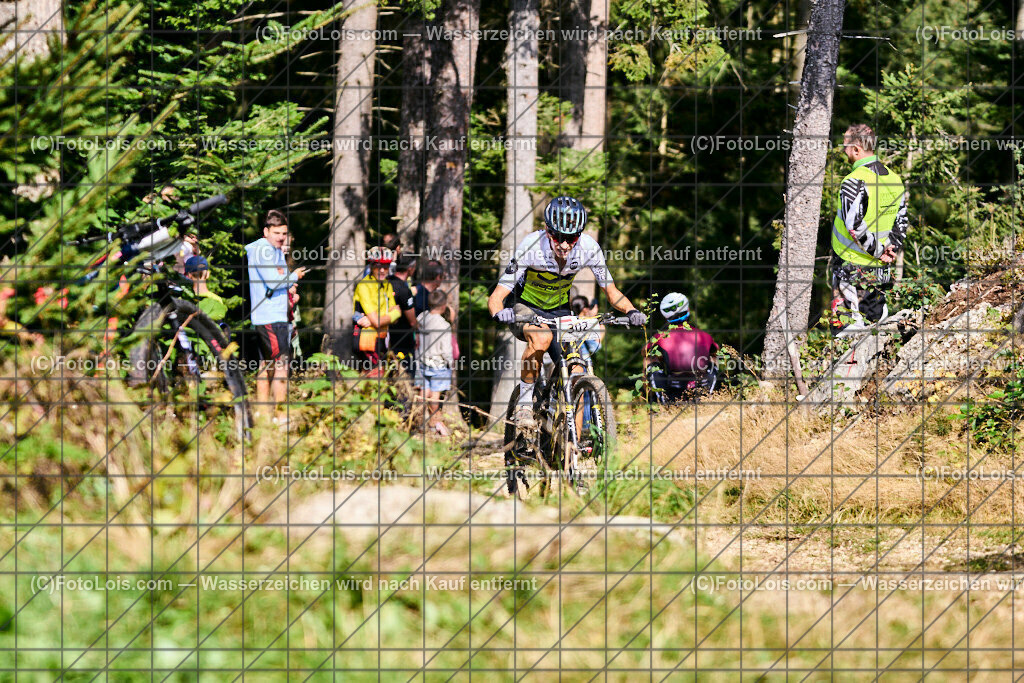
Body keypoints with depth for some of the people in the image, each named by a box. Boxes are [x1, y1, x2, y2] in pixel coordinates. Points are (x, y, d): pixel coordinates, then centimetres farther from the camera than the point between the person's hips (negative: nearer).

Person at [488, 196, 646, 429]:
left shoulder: (588, 247, -22)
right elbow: (496, 297, -31)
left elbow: (610, 290, -11)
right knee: (542, 337, -36)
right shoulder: (531, 247, -31)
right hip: (524, 307, -4)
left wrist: (631, 311, -31)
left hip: (558, 310, 4)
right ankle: (524, 402, -18)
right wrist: (500, 312, -54)